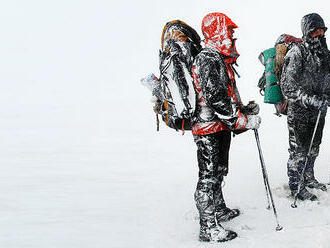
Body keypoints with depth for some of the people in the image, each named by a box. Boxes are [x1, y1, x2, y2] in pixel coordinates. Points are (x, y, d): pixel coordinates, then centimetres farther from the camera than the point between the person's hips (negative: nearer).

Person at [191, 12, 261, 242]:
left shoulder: (220, 59, 16)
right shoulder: (208, 60, -19)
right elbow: (216, 99, -26)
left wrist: (244, 108, 8)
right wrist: (244, 121, -21)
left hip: (220, 127, 11)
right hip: (210, 129, -11)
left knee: (218, 172, 23)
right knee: (209, 176, -4)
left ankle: (219, 210, 39)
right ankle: (208, 227, 3)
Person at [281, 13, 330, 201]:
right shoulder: (297, 53, -18)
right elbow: (289, 88, -22)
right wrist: (313, 100, -28)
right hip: (299, 111, -7)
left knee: (314, 148, 20)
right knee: (299, 150, 2)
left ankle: (308, 177, 39)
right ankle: (297, 187, 17)